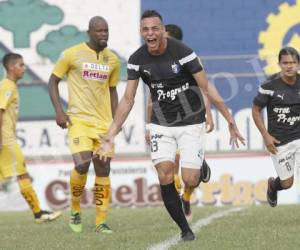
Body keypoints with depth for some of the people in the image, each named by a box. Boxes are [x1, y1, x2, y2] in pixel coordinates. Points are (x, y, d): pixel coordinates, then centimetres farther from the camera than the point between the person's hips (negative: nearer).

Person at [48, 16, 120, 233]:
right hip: (79, 120, -4)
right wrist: (59, 111, -8)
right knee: (82, 165, -20)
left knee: (103, 170, 2)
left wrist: (116, 121, 13)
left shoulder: (113, 60, 8)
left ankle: (101, 222, 10)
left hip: (104, 123, 5)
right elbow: (53, 80, 3)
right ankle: (75, 210, 4)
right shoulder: (72, 54, -4)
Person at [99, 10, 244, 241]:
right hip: (161, 124, 3)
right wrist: (111, 134, -5)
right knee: (165, 177, -12)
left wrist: (229, 120, -15)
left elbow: (207, 88, -13)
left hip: (191, 122, -3)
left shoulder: (182, 52, -18)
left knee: (190, 181, -10)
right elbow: (128, 100, 0)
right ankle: (185, 230, 2)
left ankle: (202, 167, 28)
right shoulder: (137, 60, -6)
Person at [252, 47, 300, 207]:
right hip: (279, 141, -2)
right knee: (287, 183, 9)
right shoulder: (270, 86, -14)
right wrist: (265, 135, -10)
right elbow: (256, 110, -4)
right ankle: (272, 185, 45)